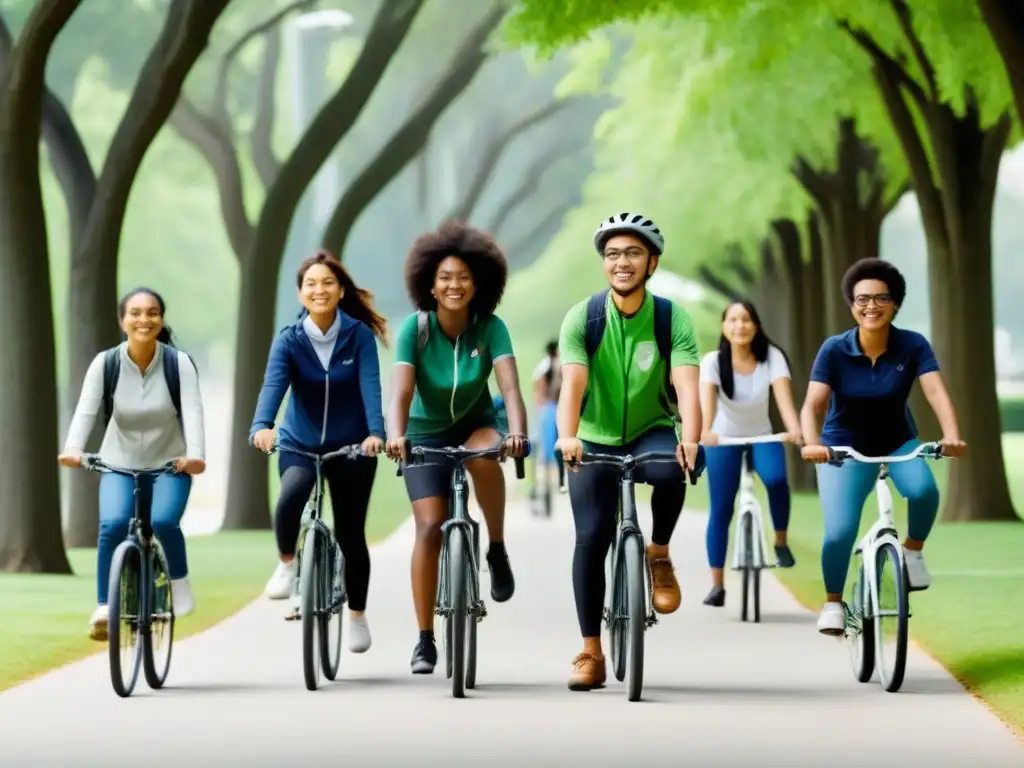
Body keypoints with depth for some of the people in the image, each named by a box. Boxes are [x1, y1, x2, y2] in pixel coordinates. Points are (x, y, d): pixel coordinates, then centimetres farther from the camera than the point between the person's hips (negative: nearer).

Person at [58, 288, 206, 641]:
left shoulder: (179, 363, -11)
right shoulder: (105, 363, -10)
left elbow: (192, 410, -24)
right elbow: (86, 409, -21)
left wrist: (195, 453, -43)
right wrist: (73, 448, -41)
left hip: (170, 465, -1)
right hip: (119, 465, 1)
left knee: (163, 522, -27)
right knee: (113, 524, -26)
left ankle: (178, 582, 2)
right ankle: (104, 608, -15)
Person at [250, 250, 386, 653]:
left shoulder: (359, 335, -11)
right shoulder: (289, 340, -10)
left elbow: (370, 386, -22)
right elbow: (273, 385, -25)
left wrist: (375, 433, -39)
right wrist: (261, 426, -44)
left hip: (351, 447, 0)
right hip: (299, 444, 0)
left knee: (350, 534, 5)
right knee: (289, 499, -31)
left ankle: (357, 615, 26)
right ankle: (287, 564, -3)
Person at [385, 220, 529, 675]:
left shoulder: (490, 328, -18)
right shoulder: (415, 327, -19)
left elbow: (510, 386, -29)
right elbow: (400, 392, -29)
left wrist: (517, 433, -48)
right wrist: (395, 436, -48)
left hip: (476, 424, 0)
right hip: (426, 433, 0)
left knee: (484, 457, -36)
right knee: (430, 527, -12)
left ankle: (497, 550, -14)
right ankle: (425, 639, -3)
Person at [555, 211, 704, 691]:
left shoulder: (672, 318, -15)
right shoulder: (582, 318, -14)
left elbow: (686, 386, -28)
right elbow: (572, 383, -28)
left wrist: (690, 440, -47)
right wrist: (567, 437, -47)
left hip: (651, 433, -1)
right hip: (596, 440, 1)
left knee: (671, 469, -35)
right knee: (591, 538, -11)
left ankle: (659, 555, -8)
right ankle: (590, 653, -3)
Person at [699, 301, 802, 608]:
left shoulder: (772, 357, -17)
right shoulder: (713, 361, -20)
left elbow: (783, 395, -32)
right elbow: (707, 398, -35)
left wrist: (795, 429, -51)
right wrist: (704, 431, -56)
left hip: (761, 436, 0)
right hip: (724, 439, 0)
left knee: (776, 479, -30)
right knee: (720, 511, -6)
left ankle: (781, 542, -7)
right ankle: (717, 585, 3)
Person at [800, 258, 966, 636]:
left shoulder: (913, 346, -16)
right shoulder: (835, 350, -18)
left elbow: (936, 392, -28)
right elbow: (812, 404, -26)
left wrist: (951, 435, -46)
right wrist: (811, 443, -46)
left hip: (897, 443, 1)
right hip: (844, 448, -1)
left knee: (924, 490, -31)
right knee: (839, 532, -17)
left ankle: (912, 551, -1)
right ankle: (833, 602, 9)